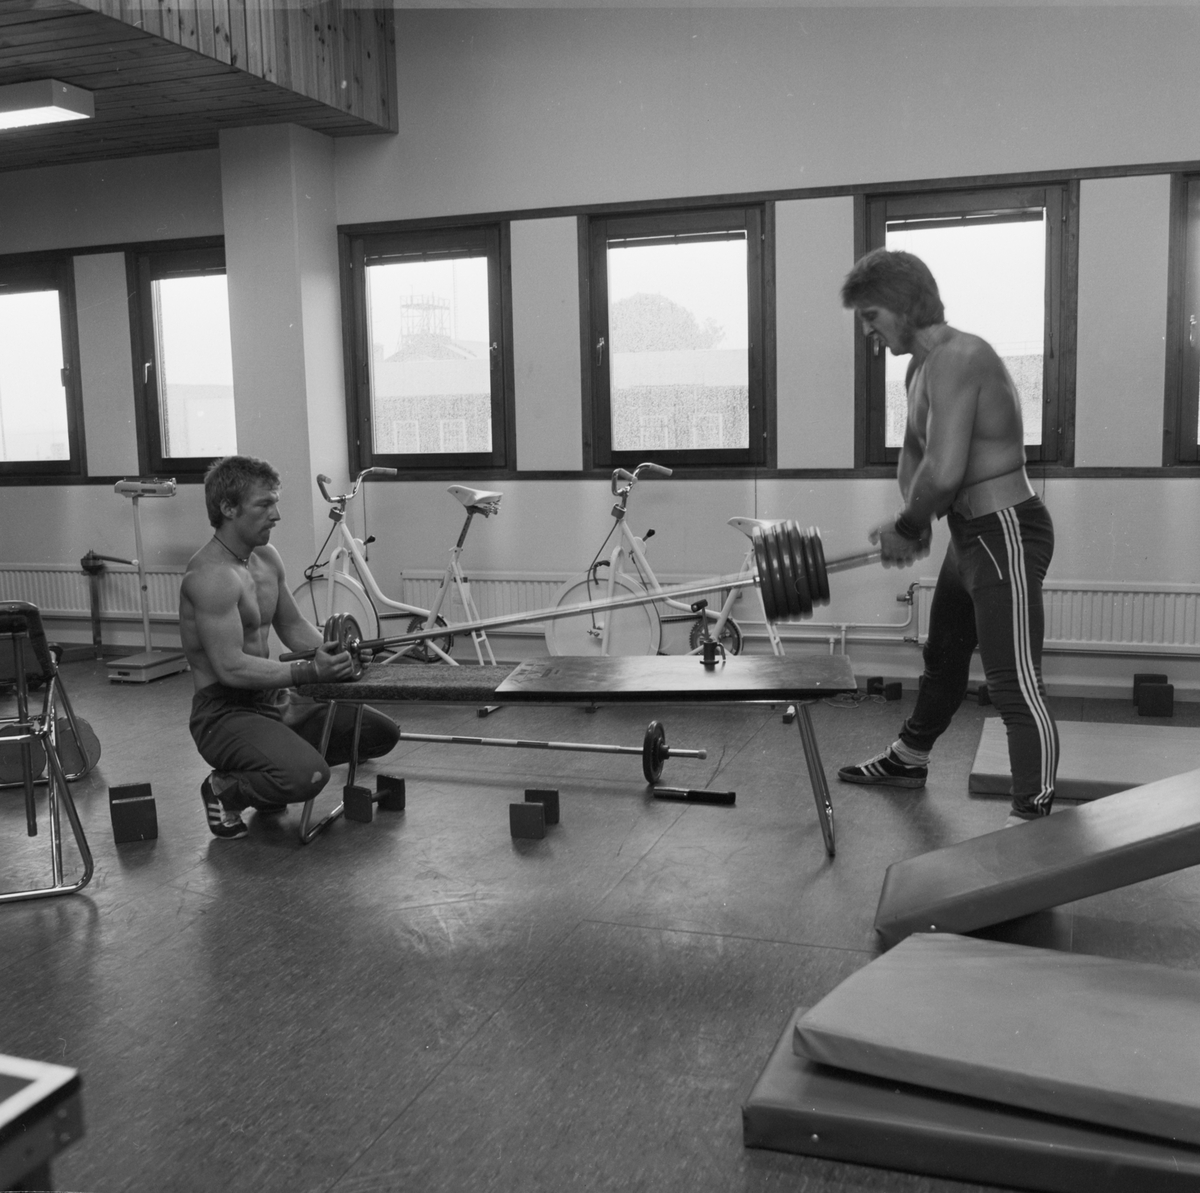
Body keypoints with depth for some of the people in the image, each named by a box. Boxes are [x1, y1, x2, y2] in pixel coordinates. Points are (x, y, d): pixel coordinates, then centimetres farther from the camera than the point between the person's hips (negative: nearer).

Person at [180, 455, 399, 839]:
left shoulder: (266, 558, 8)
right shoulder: (211, 574, -21)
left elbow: (293, 626, 19)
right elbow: (231, 668, -27)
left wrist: (329, 650, -1)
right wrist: (310, 671, -29)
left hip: (274, 701, 9)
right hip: (223, 711, -9)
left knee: (382, 733, 9)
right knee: (308, 776, -34)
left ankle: (265, 770, 18)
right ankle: (223, 791, -2)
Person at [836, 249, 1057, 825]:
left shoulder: (956, 357, -21)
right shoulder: (921, 367, 10)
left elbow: (944, 471, -30)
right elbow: (914, 453, 19)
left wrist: (906, 527, -14)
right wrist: (912, 519, 2)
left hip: (1006, 534, -11)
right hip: (969, 535, 11)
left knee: (1015, 685, -10)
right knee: (943, 657, 26)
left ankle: (1032, 824, -4)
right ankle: (908, 759, 46)